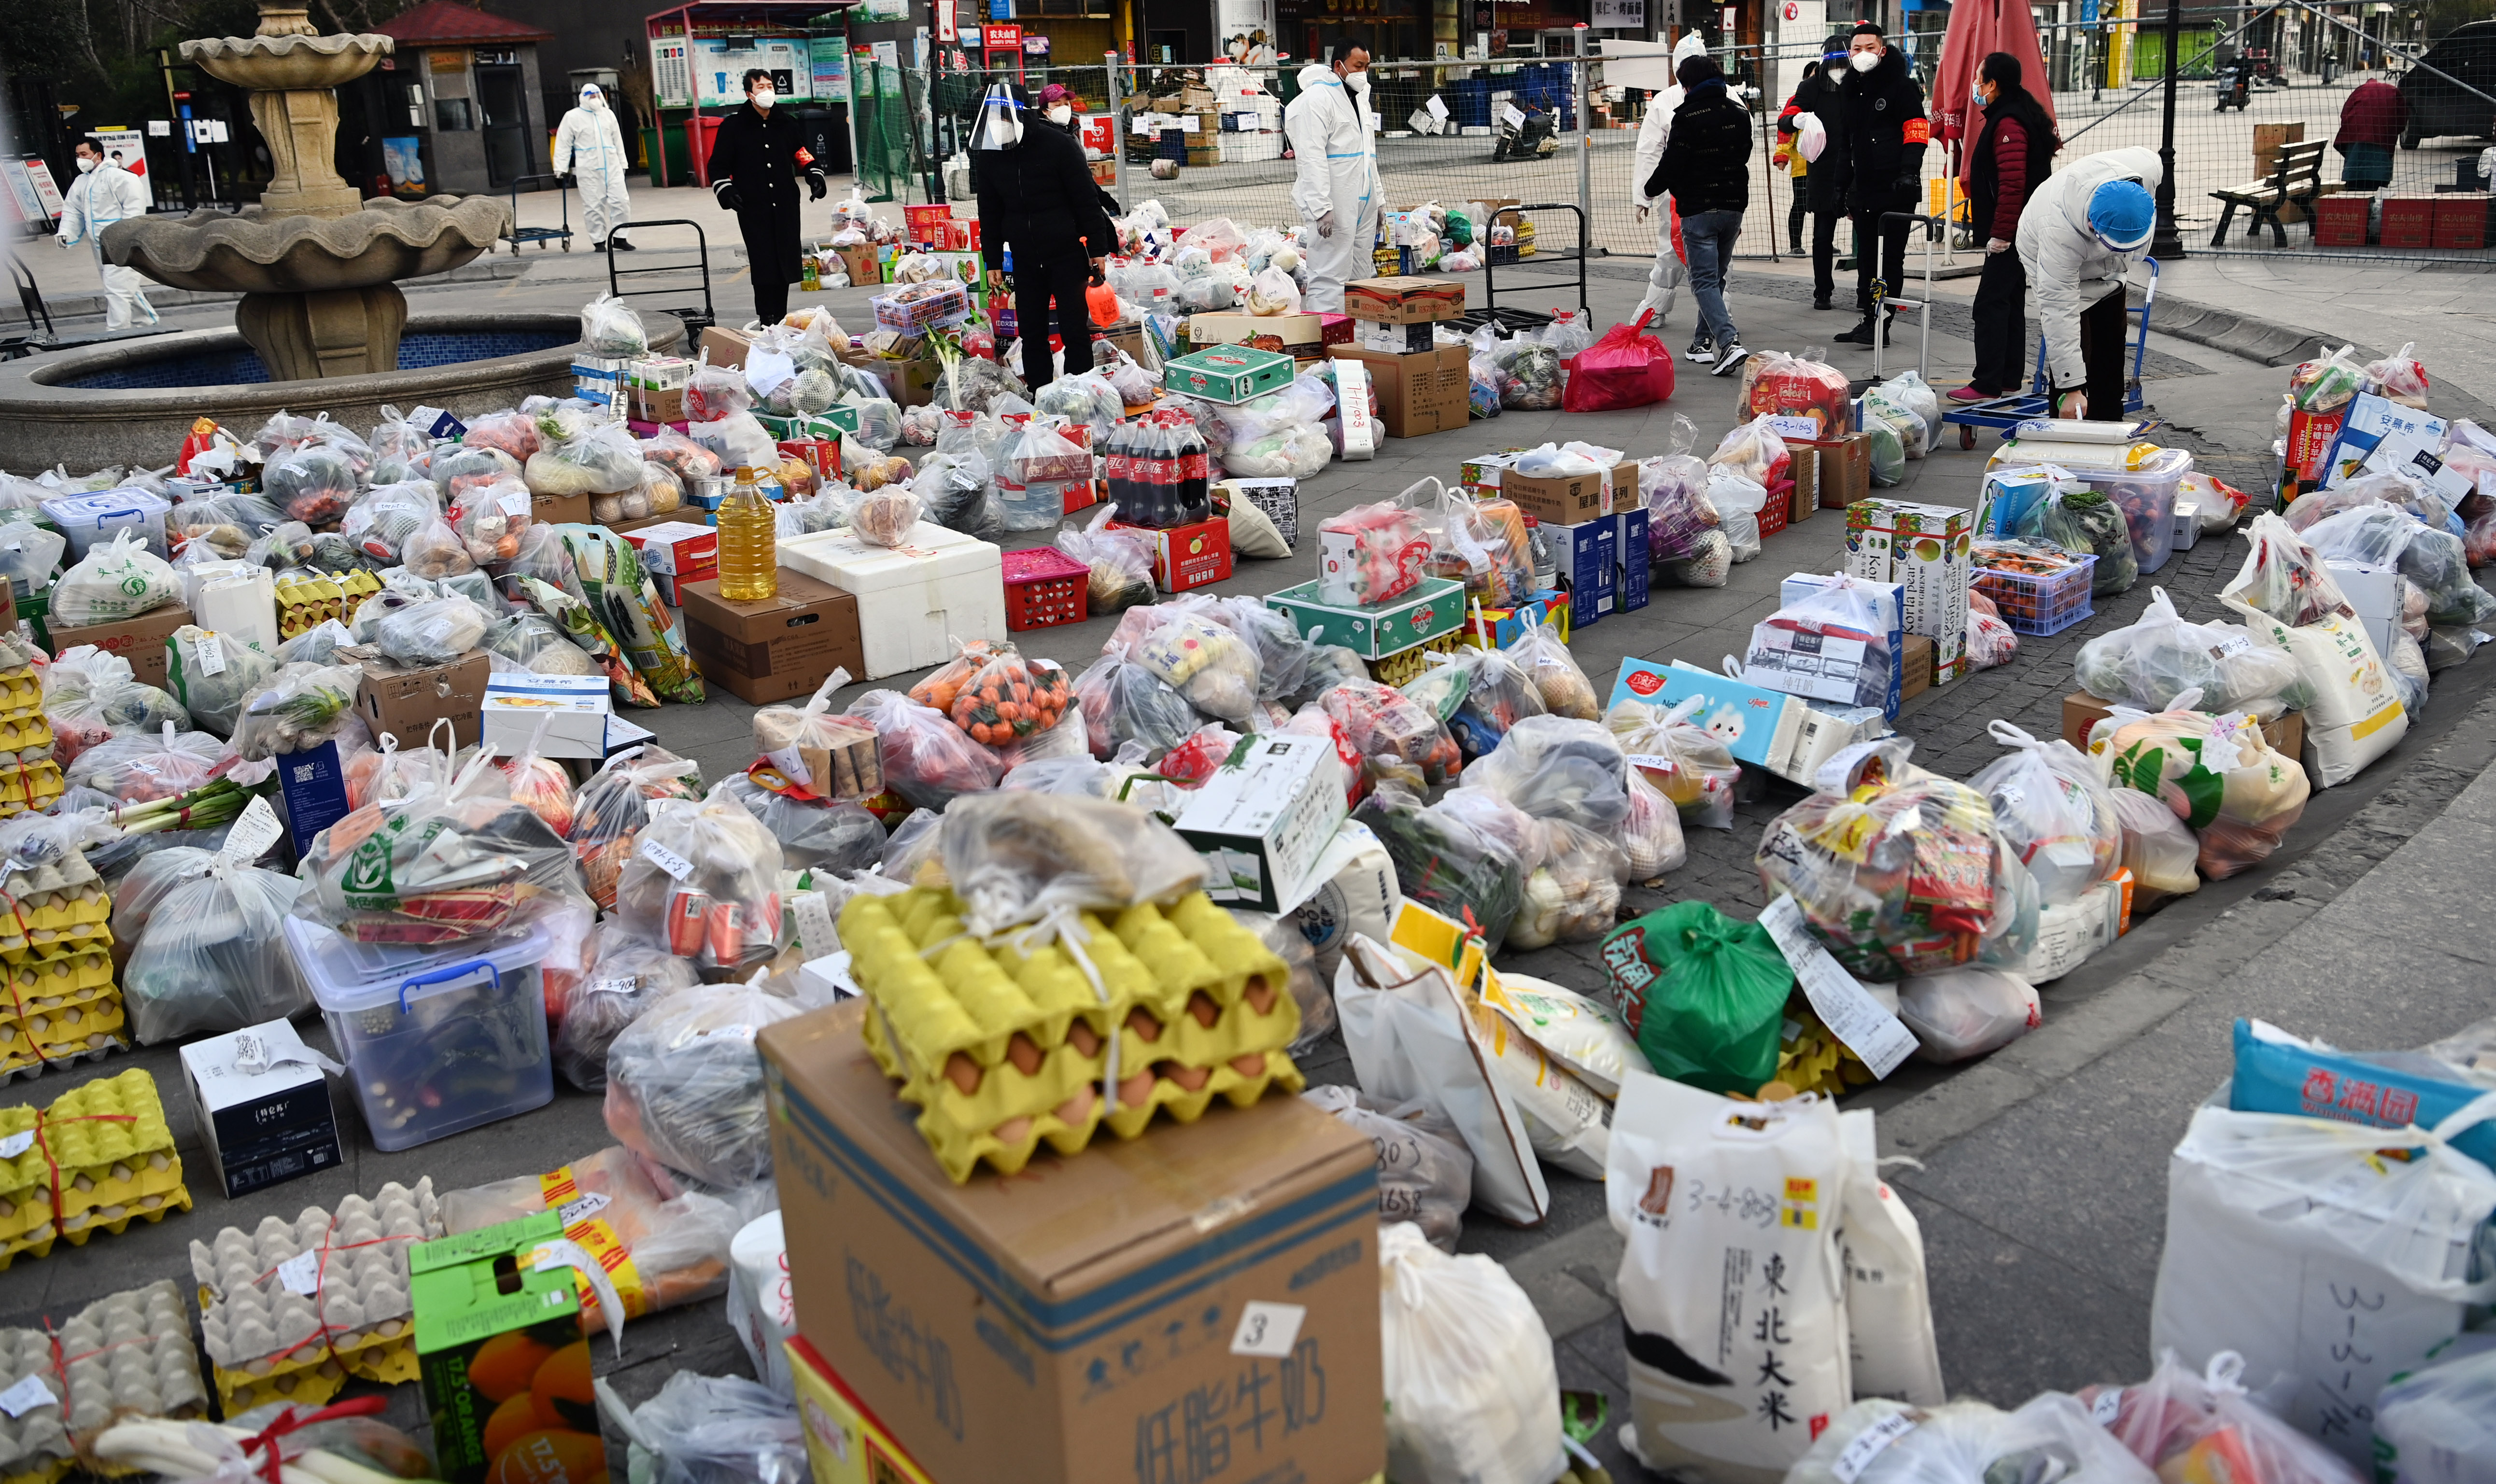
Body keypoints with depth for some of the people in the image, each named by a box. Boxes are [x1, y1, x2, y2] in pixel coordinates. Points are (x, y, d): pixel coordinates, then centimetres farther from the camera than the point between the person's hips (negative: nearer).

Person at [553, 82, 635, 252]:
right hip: (588, 169, -3)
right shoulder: (572, 117, 2)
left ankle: (619, 238, 5)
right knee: (593, 206, -2)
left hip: (612, 166, 4)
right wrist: (561, 168, -6)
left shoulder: (608, 114, 14)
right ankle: (599, 241, 5)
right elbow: (564, 144, 0)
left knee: (621, 201, -4)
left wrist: (623, 162, 17)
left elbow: (617, 141, 19)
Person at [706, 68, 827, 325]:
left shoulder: (785, 124, 13)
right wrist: (725, 191, -10)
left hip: (785, 206, 4)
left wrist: (815, 175, 7)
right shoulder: (733, 126, 2)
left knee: (785, 263, 4)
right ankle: (767, 321, -2)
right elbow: (718, 166, 5)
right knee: (763, 264, -8)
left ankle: (781, 321, 15)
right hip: (753, 209, -4)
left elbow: (802, 155, 25)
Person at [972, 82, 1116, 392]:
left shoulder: (1059, 145, -9)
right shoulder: (990, 155, 4)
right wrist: (993, 262, 10)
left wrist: (1097, 250, -10)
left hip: (1068, 254, -4)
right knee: (1031, 334, 7)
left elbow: (1087, 200, -7)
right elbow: (989, 214, 13)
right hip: (1025, 260, 5)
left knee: (1074, 331, -2)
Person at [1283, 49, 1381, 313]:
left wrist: (1379, 200, 22)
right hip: (1334, 208, -9)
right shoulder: (1316, 98, -9)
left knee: (1360, 277, 10)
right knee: (1330, 277, -12)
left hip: (1363, 203, 9)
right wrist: (1321, 207, -25)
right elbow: (1311, 157, -18)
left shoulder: (1360, 98, 20)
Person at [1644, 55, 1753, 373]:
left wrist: (1652, 188, 7)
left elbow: (1673, 163, -11)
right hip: (1734, 205, 6)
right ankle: (1705, 341, 25)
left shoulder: (1687, 116, -12)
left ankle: (1729, 342, -23)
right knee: (1716, 277, 18)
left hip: (1699, 209, -6)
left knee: (1704, 281, -6)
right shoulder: (1739, 114, 9)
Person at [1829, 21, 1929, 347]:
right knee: (1866, 257, 10)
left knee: (1889, 257, -5)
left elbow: (1917, 131, -10)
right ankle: (1868, 318, 17)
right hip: (1863, 190, 7)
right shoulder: (1853, 90, 18)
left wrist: (1909, 171, -21)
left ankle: (1880, 323, -5)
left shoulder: (1902, 85, -4)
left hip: (1896, 189, -7)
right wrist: (1843, 185, 21)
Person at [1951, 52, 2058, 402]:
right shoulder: (2021, 116, 16)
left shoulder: (2008, 124, -18)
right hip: (2021, 230, 11)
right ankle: (2010, 379, 21)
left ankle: (1987, 384, -9)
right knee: (2011, 302, 14)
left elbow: (2012, 184, -26)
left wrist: (2000, 234, -23)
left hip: (2011, 231, -11)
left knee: (1991, 303, -9)